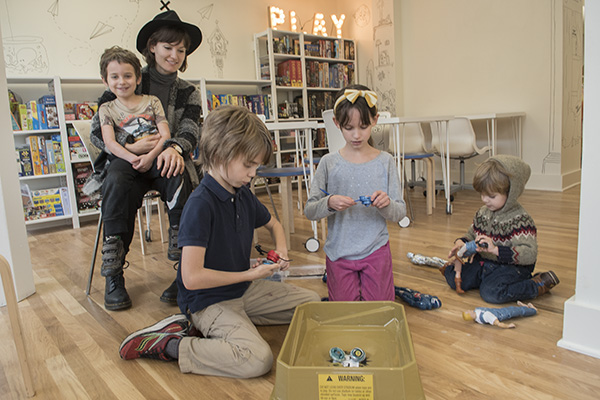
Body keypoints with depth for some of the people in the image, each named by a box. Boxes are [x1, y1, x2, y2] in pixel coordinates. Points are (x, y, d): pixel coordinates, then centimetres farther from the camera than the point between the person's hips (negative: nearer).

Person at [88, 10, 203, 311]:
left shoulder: (188, 93, 12)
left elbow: (190, 128, -7)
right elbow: (97, 131, -1)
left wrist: (174, 148, -31)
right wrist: (130, 147, -21)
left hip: (164, 162, 1)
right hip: (127, 161, 0)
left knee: (179, 173, -34)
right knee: (117, 180, -34)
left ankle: (184, 260, -29)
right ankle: (113, 276, -26)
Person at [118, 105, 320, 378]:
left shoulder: (243, 195, 2)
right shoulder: (200, 205, -23)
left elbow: (273, 225, 22)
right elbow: (192, 277, -28)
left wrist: (281, 251, 0)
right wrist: (250, 274, -17)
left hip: (244, 289, 9)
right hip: (208, 301, -9)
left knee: (313, 303, 13)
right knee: (258, 359, -30)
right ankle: (168, 344, -8)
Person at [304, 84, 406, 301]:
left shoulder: (385, 162, -4)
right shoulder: (329, 163, -6)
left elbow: (400, 213, -3)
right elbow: (309, 211, -6)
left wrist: (387, 204, -25)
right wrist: (329, 203, -26)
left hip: (376, 251, 0)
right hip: (339, 252, 0)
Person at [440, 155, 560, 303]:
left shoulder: (520, 219, -19)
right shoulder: (482, 213, 4)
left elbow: (529, 254, -27)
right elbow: (472, 234, 18)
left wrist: (496, 249, -37)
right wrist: (461, 242, -6)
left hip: (510, 267, -6)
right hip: (483, 261, 6)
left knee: (491, 292, -29)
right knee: (455, 280, -8)